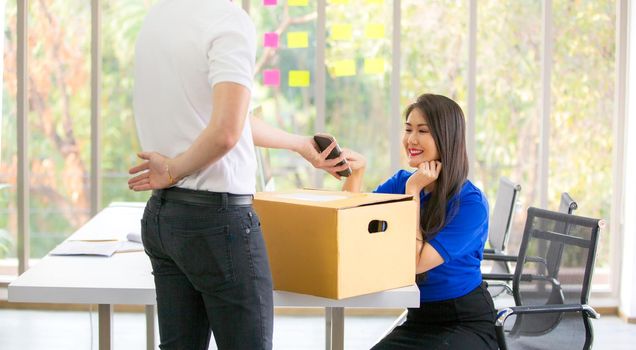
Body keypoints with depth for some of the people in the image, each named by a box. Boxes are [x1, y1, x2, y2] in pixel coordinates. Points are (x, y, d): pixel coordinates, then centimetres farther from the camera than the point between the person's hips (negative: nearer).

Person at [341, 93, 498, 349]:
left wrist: (413, 191, -19)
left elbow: (416, 263, -21)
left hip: (466, 323, -5)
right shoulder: (402, 182, 3)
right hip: (418, 319, 5)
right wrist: (355, 172, -18)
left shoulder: (470, 202, -16)